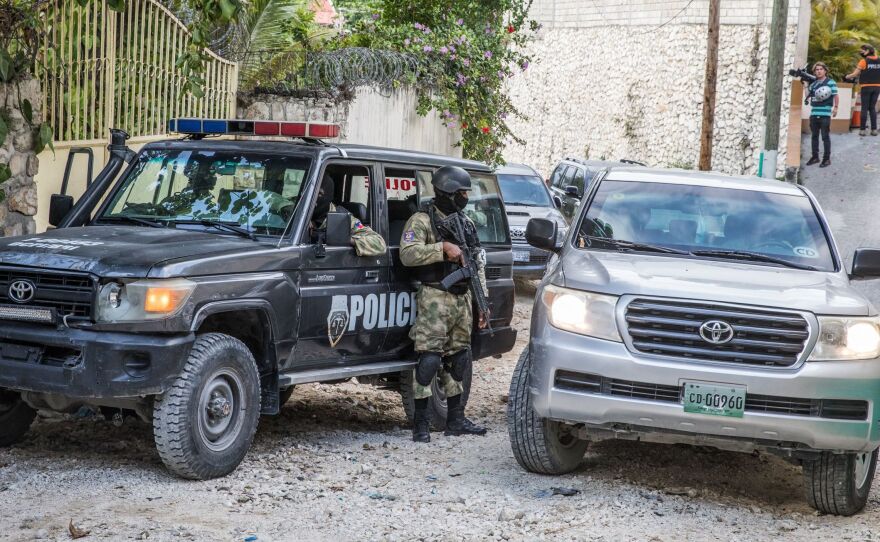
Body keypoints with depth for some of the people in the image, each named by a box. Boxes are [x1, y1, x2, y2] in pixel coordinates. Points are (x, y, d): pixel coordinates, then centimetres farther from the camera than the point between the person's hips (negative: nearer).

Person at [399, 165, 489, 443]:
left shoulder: (466, 223, 17)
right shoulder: (422, 220, -6)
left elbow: (478, 265, 20)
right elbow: (407, 254, -21)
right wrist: (443, 248, -23)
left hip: (462, 299, 7)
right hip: (435, 299, -7)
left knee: (457, 359, 12)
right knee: (429, 358, -10)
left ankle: (456, 420, 20)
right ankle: (421, 424, -5)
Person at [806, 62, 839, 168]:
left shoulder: (830, 82, -3)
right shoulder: (813, 83, 15)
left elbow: (835, 95, -5)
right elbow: (807, 95, 20)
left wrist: (835, 107, -12)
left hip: (825, 114, -6)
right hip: (814, 114, 6)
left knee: (825, 137, -2)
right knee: (814, 136, 12)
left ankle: (827, 159, 3)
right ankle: (815, 156, 22)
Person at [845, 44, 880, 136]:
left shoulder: (864, 61, -8)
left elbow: (855, 74, -7)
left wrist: (846, 77, 7)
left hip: (866, 87, -4)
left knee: (864, 108, 2)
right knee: (873, 108, 11)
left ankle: (862, 129, 1)